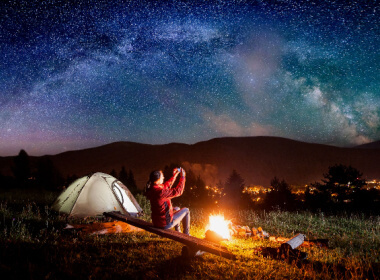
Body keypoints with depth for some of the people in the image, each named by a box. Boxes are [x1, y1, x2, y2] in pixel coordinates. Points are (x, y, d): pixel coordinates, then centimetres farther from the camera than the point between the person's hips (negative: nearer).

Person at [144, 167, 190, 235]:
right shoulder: (160, 192, -32)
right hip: (165, 224, -9)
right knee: (186, 210, 10)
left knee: (177, 209, 30)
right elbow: (178, 191, -21)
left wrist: (175, 175, 17)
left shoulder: (152, 189, -3)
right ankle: (186, 234, 26)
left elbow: (167, 185, 14)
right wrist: (182, 177, -10)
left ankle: (178, 232, 40)